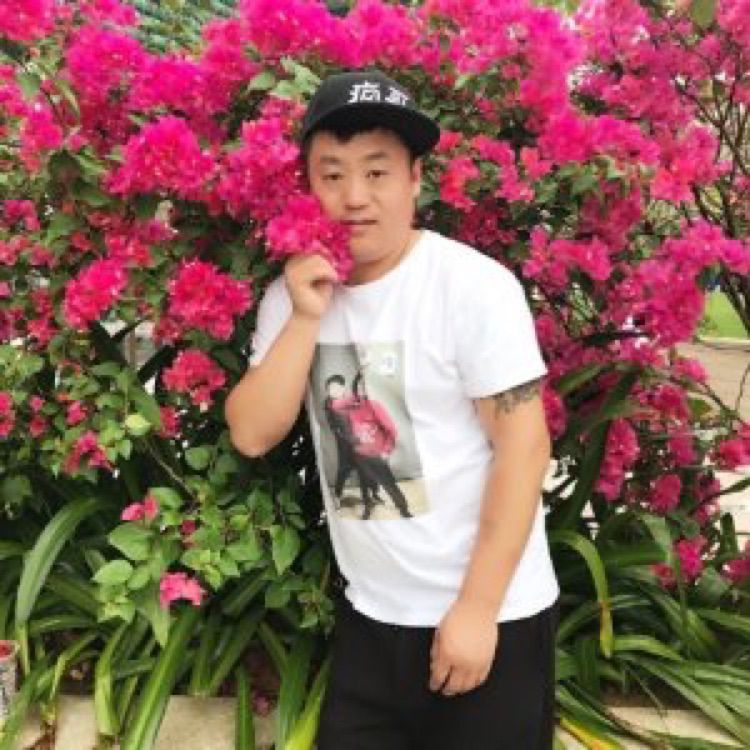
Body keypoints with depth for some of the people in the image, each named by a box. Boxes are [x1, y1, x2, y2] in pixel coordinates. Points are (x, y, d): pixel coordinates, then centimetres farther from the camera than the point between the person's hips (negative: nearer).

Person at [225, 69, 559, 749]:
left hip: (493, 615, -4)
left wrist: (477, 607, -15)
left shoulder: (477, 285, -15)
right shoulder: (293, 294, 0)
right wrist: (305, 318, -17)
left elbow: (524, 445, -15)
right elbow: (252, 435, -5)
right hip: (370, 616, 4)